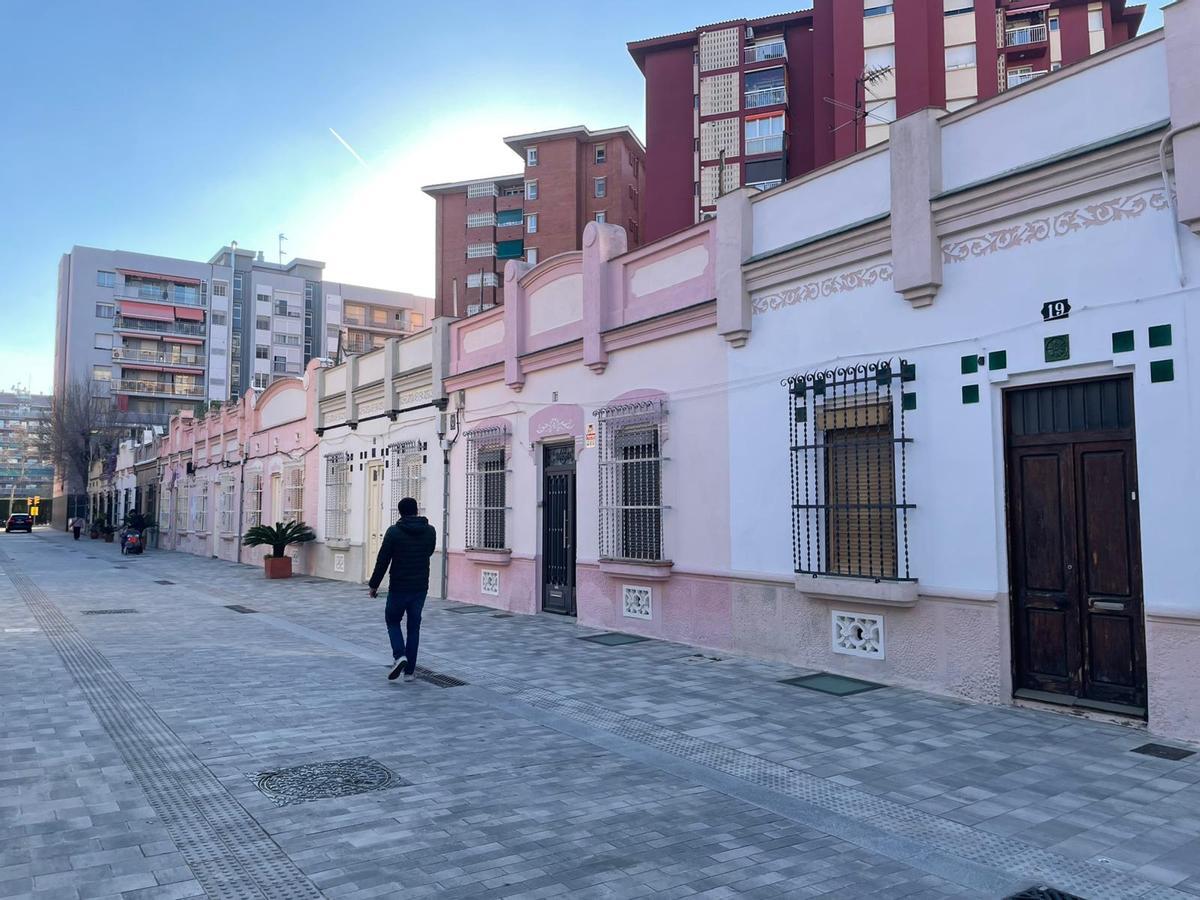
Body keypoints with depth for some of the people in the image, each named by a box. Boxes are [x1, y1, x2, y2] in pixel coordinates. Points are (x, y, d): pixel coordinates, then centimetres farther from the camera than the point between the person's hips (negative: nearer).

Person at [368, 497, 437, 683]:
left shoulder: (394, 531, -10)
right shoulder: (430, 531, 0)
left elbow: (382, 561, -8)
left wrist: (374, 584, 1)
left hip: (399, 588, -3)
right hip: (421, 587, 3)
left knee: (393, 621, 17)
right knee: (414, 627, 12)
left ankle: (399, 656, -6)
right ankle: (410, 671, 12)